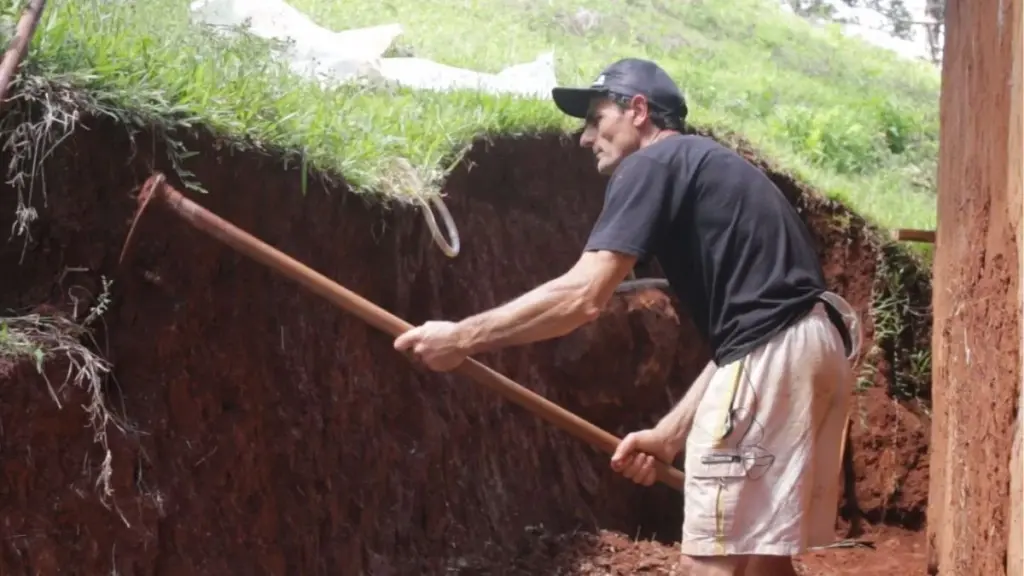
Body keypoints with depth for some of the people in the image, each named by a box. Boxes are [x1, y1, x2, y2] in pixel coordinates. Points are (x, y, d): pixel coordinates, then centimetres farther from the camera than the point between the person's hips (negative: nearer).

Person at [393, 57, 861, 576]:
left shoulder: (652, 165, -1)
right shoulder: (709, 168, 27)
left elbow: (581, 296, -13)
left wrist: (462, 338, -7)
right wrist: (671, 433, 21)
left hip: (771, 359, -10)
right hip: (812, 348, 10)